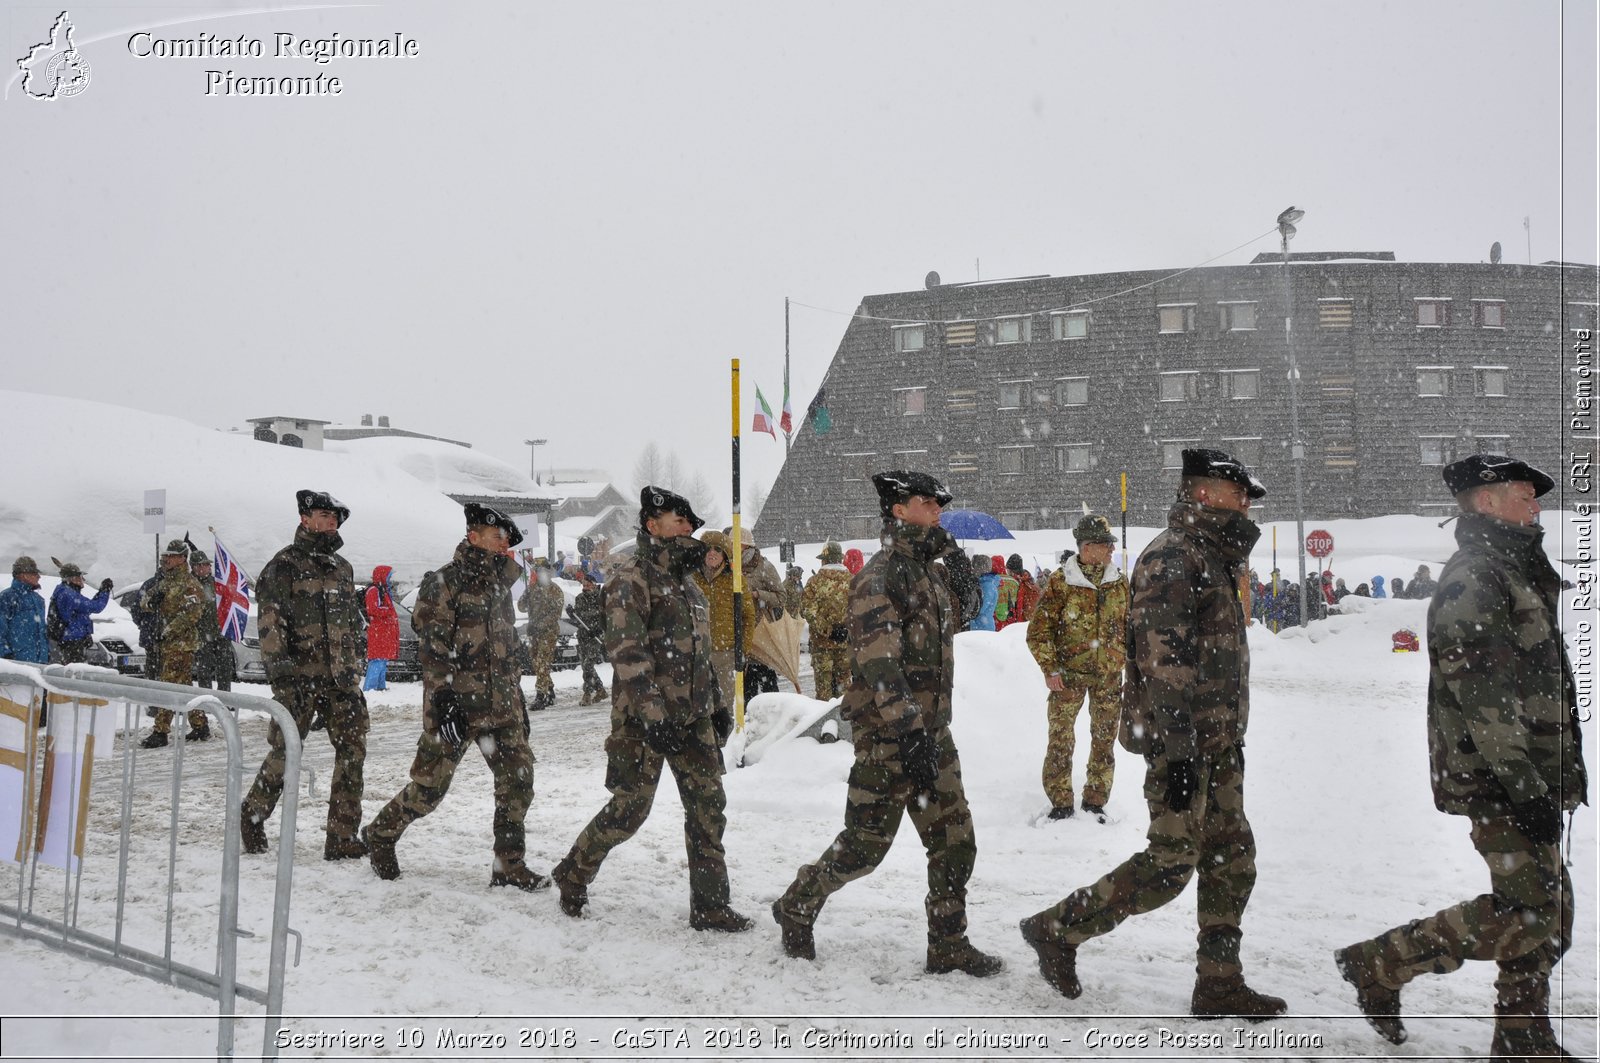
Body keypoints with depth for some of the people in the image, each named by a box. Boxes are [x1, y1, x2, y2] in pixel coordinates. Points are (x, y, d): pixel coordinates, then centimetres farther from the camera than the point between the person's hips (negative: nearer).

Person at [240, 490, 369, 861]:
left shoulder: (341, 567, 18)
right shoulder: (285, 564, -3)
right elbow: (271, 622, -10)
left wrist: (357, 663, 20)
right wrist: (281, 674, -17)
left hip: (341, 679, 6)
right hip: (300, 678, -5)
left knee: (353, 751, -2)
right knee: (285, 752, 3)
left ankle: (343, 837, 3)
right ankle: (253, 814, 29)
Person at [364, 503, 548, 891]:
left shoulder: (498, 585, 17)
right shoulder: (444, 583, -7)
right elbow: (433, 647, -14)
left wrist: (517, 700, 21)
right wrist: (444, 699, -22)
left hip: (500, 705, 7)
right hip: (457, 704, -6)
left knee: (518, 777, -3)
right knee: (430, 785, 2)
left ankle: (509, 866, 6)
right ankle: (380, 834, 29)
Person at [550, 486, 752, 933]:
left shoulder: (687, 582, 18)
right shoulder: (631, 578, -9)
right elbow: (627, 651, -18)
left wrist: (718, 705, 17)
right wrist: (653, 716, -23)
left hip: (694, 717, 7)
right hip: (644, 717, -7)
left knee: (708, 805, 3)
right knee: (630, 809, 0)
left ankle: (710, 906, 10)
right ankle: (573, 875, 24)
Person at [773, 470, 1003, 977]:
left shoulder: (930, 574, 14)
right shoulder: (880, 577, -15)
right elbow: (879, 665, -23)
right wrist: (910, 736, -27)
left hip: (931, 730, 8)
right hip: (888, 734, -8)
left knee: (956, 841, 7)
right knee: (865, 845, 1)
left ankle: (948, 946, 18)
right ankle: (796, 908, 23)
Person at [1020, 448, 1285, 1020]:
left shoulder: (1213, 559, 18)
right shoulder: (1171, 557, -15)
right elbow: (1162, 661, -22)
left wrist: (1230, 737, 21)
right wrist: (1177, 750, -25)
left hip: (1218, 743, 10)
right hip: (1183, 741, -10)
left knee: (1233, 859, 11)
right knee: (1170, 863, -6)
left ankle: (1219, 984, 20)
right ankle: (1057, 929, 7)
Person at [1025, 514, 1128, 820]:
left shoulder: (1120, 582, 6)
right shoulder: (1060, 581, -6)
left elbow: (1130, 627, 16)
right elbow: (1039, 630, -5)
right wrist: (1050, 669, -11)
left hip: (1110, 673, 4)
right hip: (1069, 673, -3)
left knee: (1105, 740, 9)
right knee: (1061, 737, -3)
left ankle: (1095, 801, 22)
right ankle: (1060, 803, 10)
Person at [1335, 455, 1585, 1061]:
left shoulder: (1513, 573, 21)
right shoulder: (1472, 578, -13)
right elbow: (1481, 694, -21)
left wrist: (1543, 781, 23)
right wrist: (1525, 787, -24)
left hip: (1526, 774, 10)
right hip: (1496, 777, -10)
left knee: (1548, 916, 11)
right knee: (1529, 908, -11)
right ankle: (1379, 965, -2)